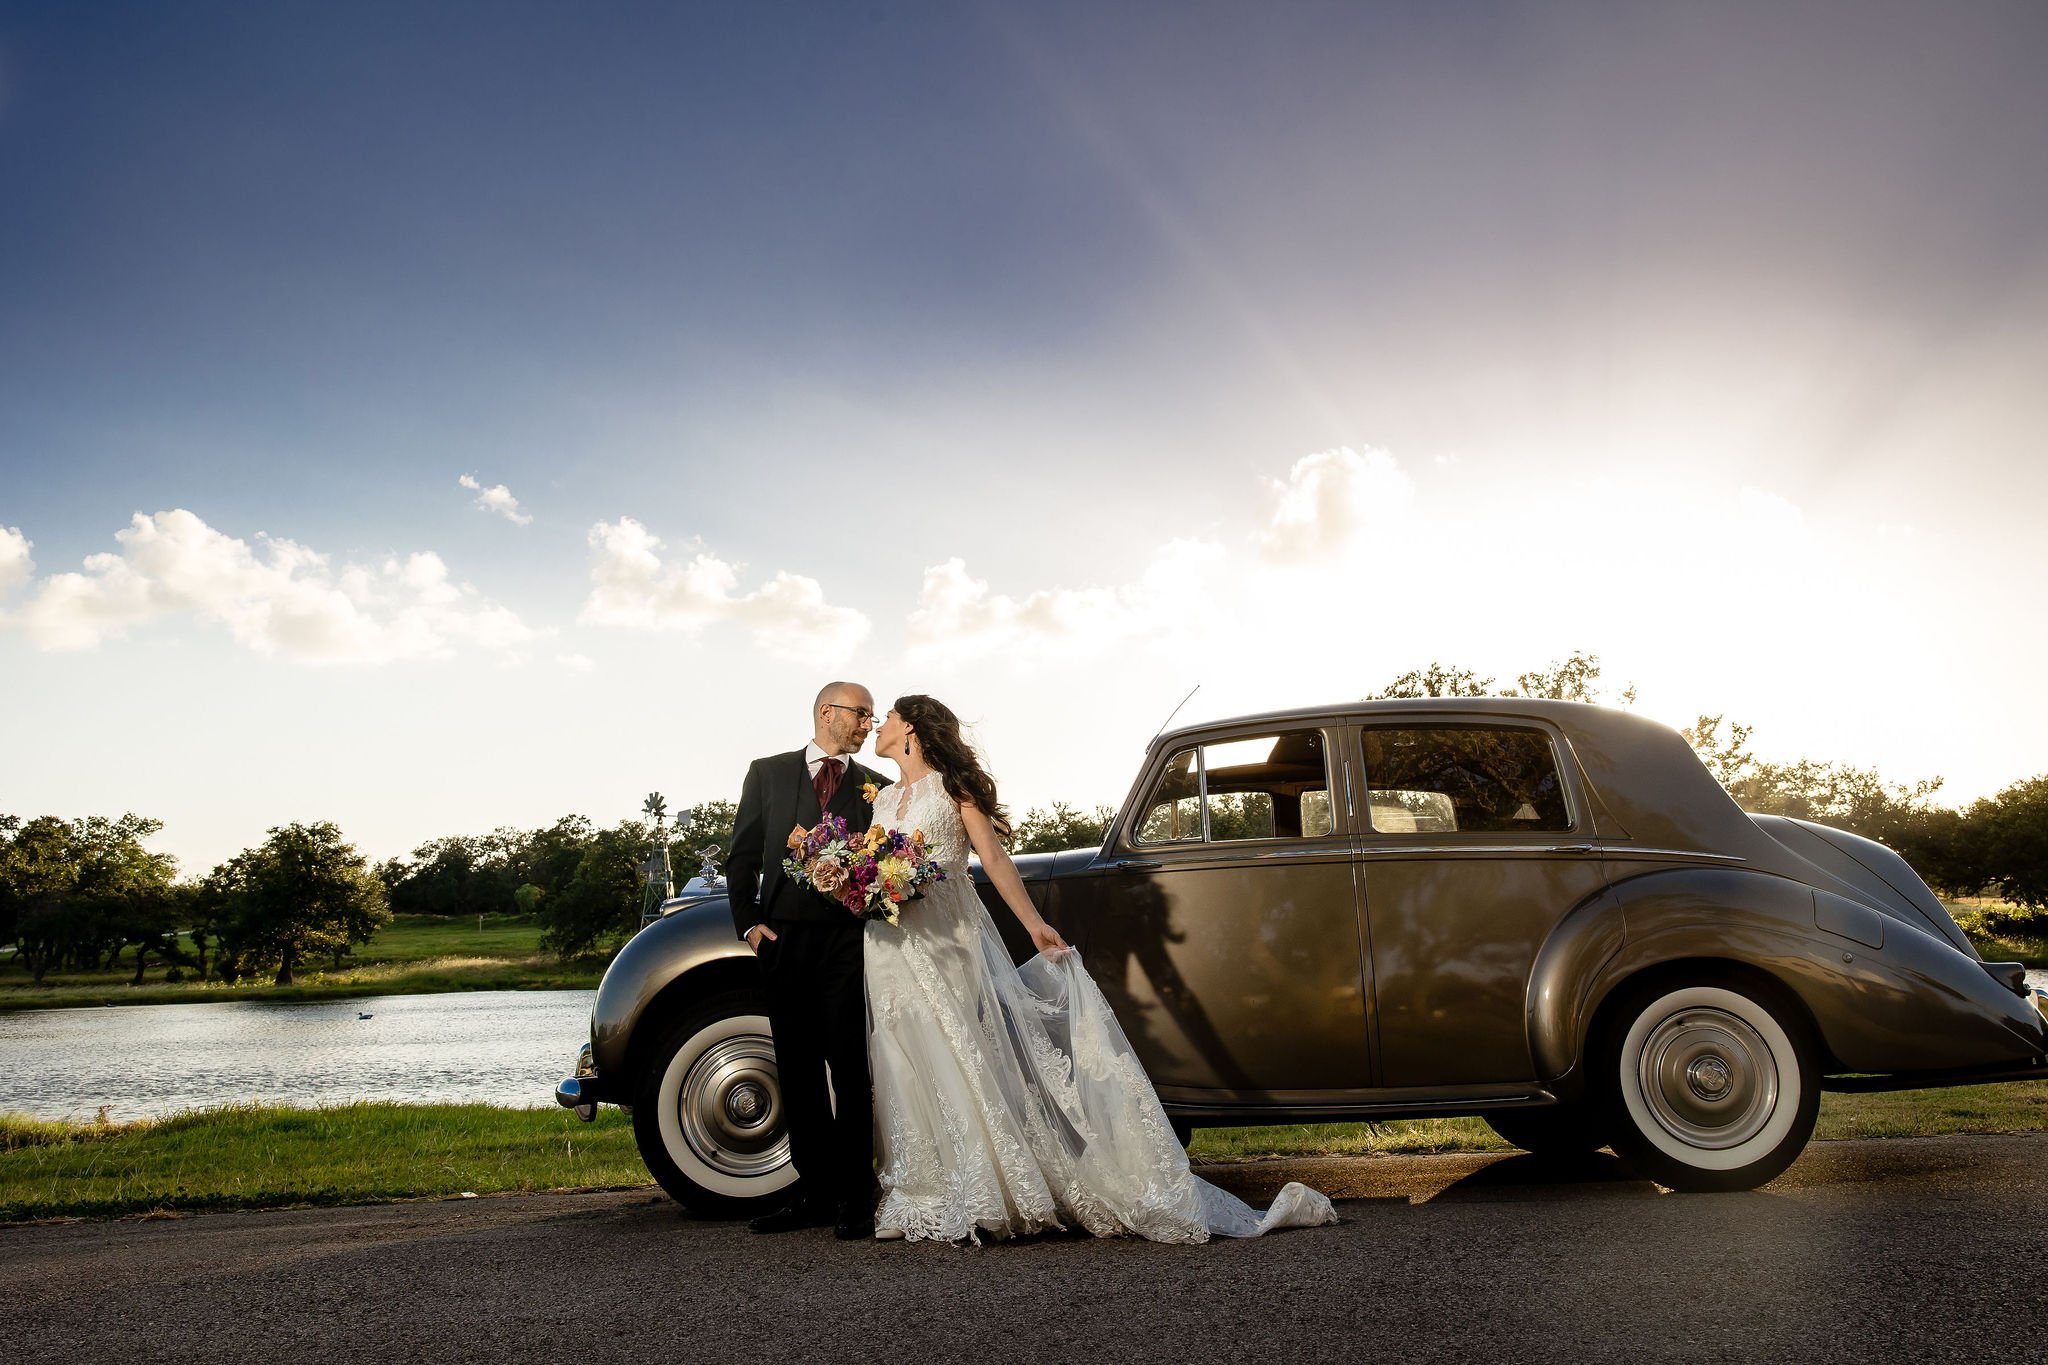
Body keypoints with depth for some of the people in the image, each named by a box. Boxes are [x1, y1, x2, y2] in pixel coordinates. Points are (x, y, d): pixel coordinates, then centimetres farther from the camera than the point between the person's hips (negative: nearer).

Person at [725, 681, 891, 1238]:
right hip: (784, 937, 1)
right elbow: (742, 855, 9)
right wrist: (749, 922, -2)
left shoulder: (878, 787, 12)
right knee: (797, 1068, 7)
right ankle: (813, 1193, 16)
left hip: (850, 939, -1)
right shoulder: (768, 773, 11)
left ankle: (854, 1198, 1)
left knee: (849, 1066, -5)